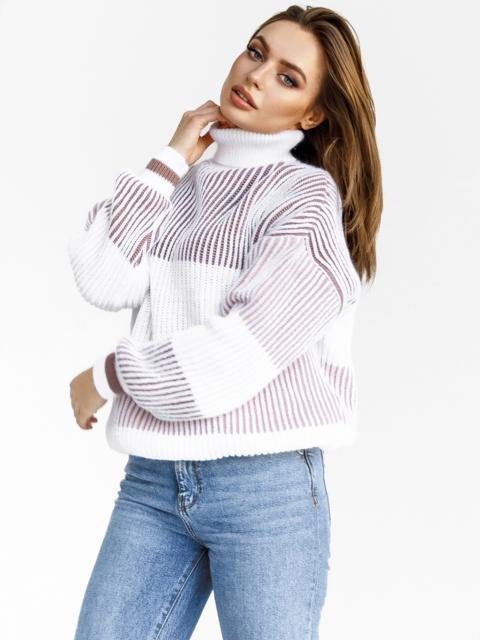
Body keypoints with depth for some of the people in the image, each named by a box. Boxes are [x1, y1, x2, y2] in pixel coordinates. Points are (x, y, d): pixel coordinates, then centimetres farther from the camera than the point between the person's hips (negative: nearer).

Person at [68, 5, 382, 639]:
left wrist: (104, 378, -2)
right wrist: (170, 160, -1)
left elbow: (241, 353, -13)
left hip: (267, 484, -4)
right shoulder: (180, 186, 13)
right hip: (152, 479, 5)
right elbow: (103, 283, -2)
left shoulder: (308, 195, -4)